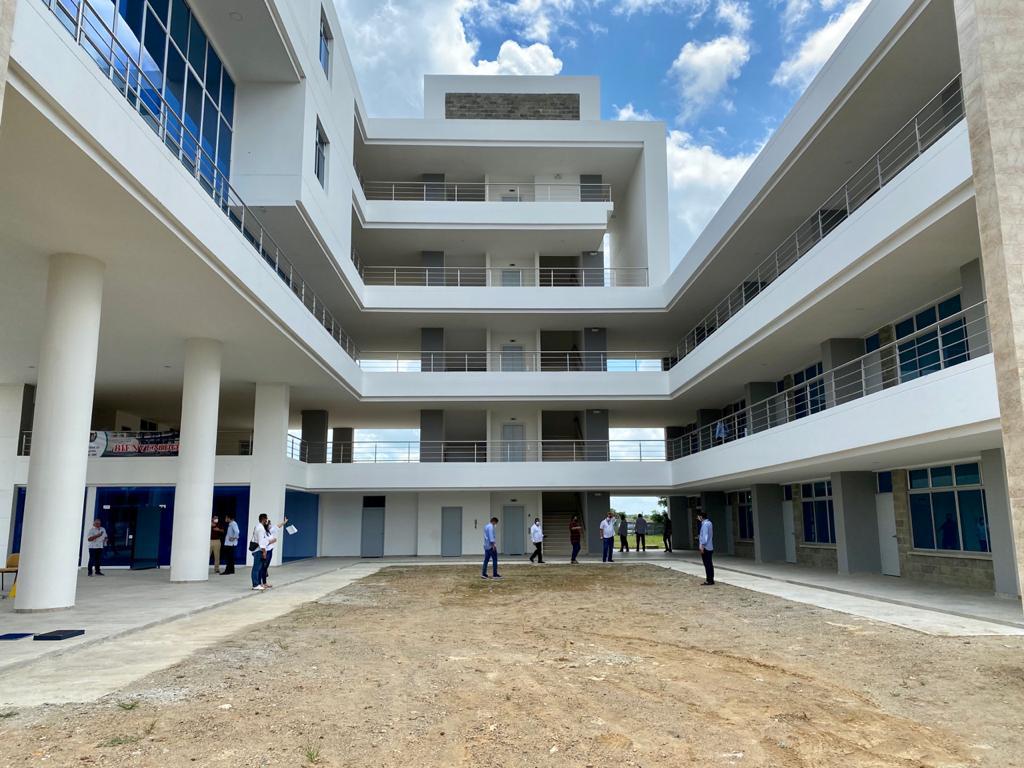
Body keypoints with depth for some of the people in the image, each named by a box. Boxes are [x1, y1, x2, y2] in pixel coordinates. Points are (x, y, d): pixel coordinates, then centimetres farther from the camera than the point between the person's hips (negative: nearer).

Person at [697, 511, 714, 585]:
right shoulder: (709, 523, 13)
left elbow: (705, 535, -21)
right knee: (710, 564, 13)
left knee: (707, 564, -5)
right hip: (710, 547, 10)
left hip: (705, 548, -10)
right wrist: (699, 537, 29)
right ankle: (710, 579, 19)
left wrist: (702, 545, -19)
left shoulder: (705, 524, -17)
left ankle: (709, 580, -3)